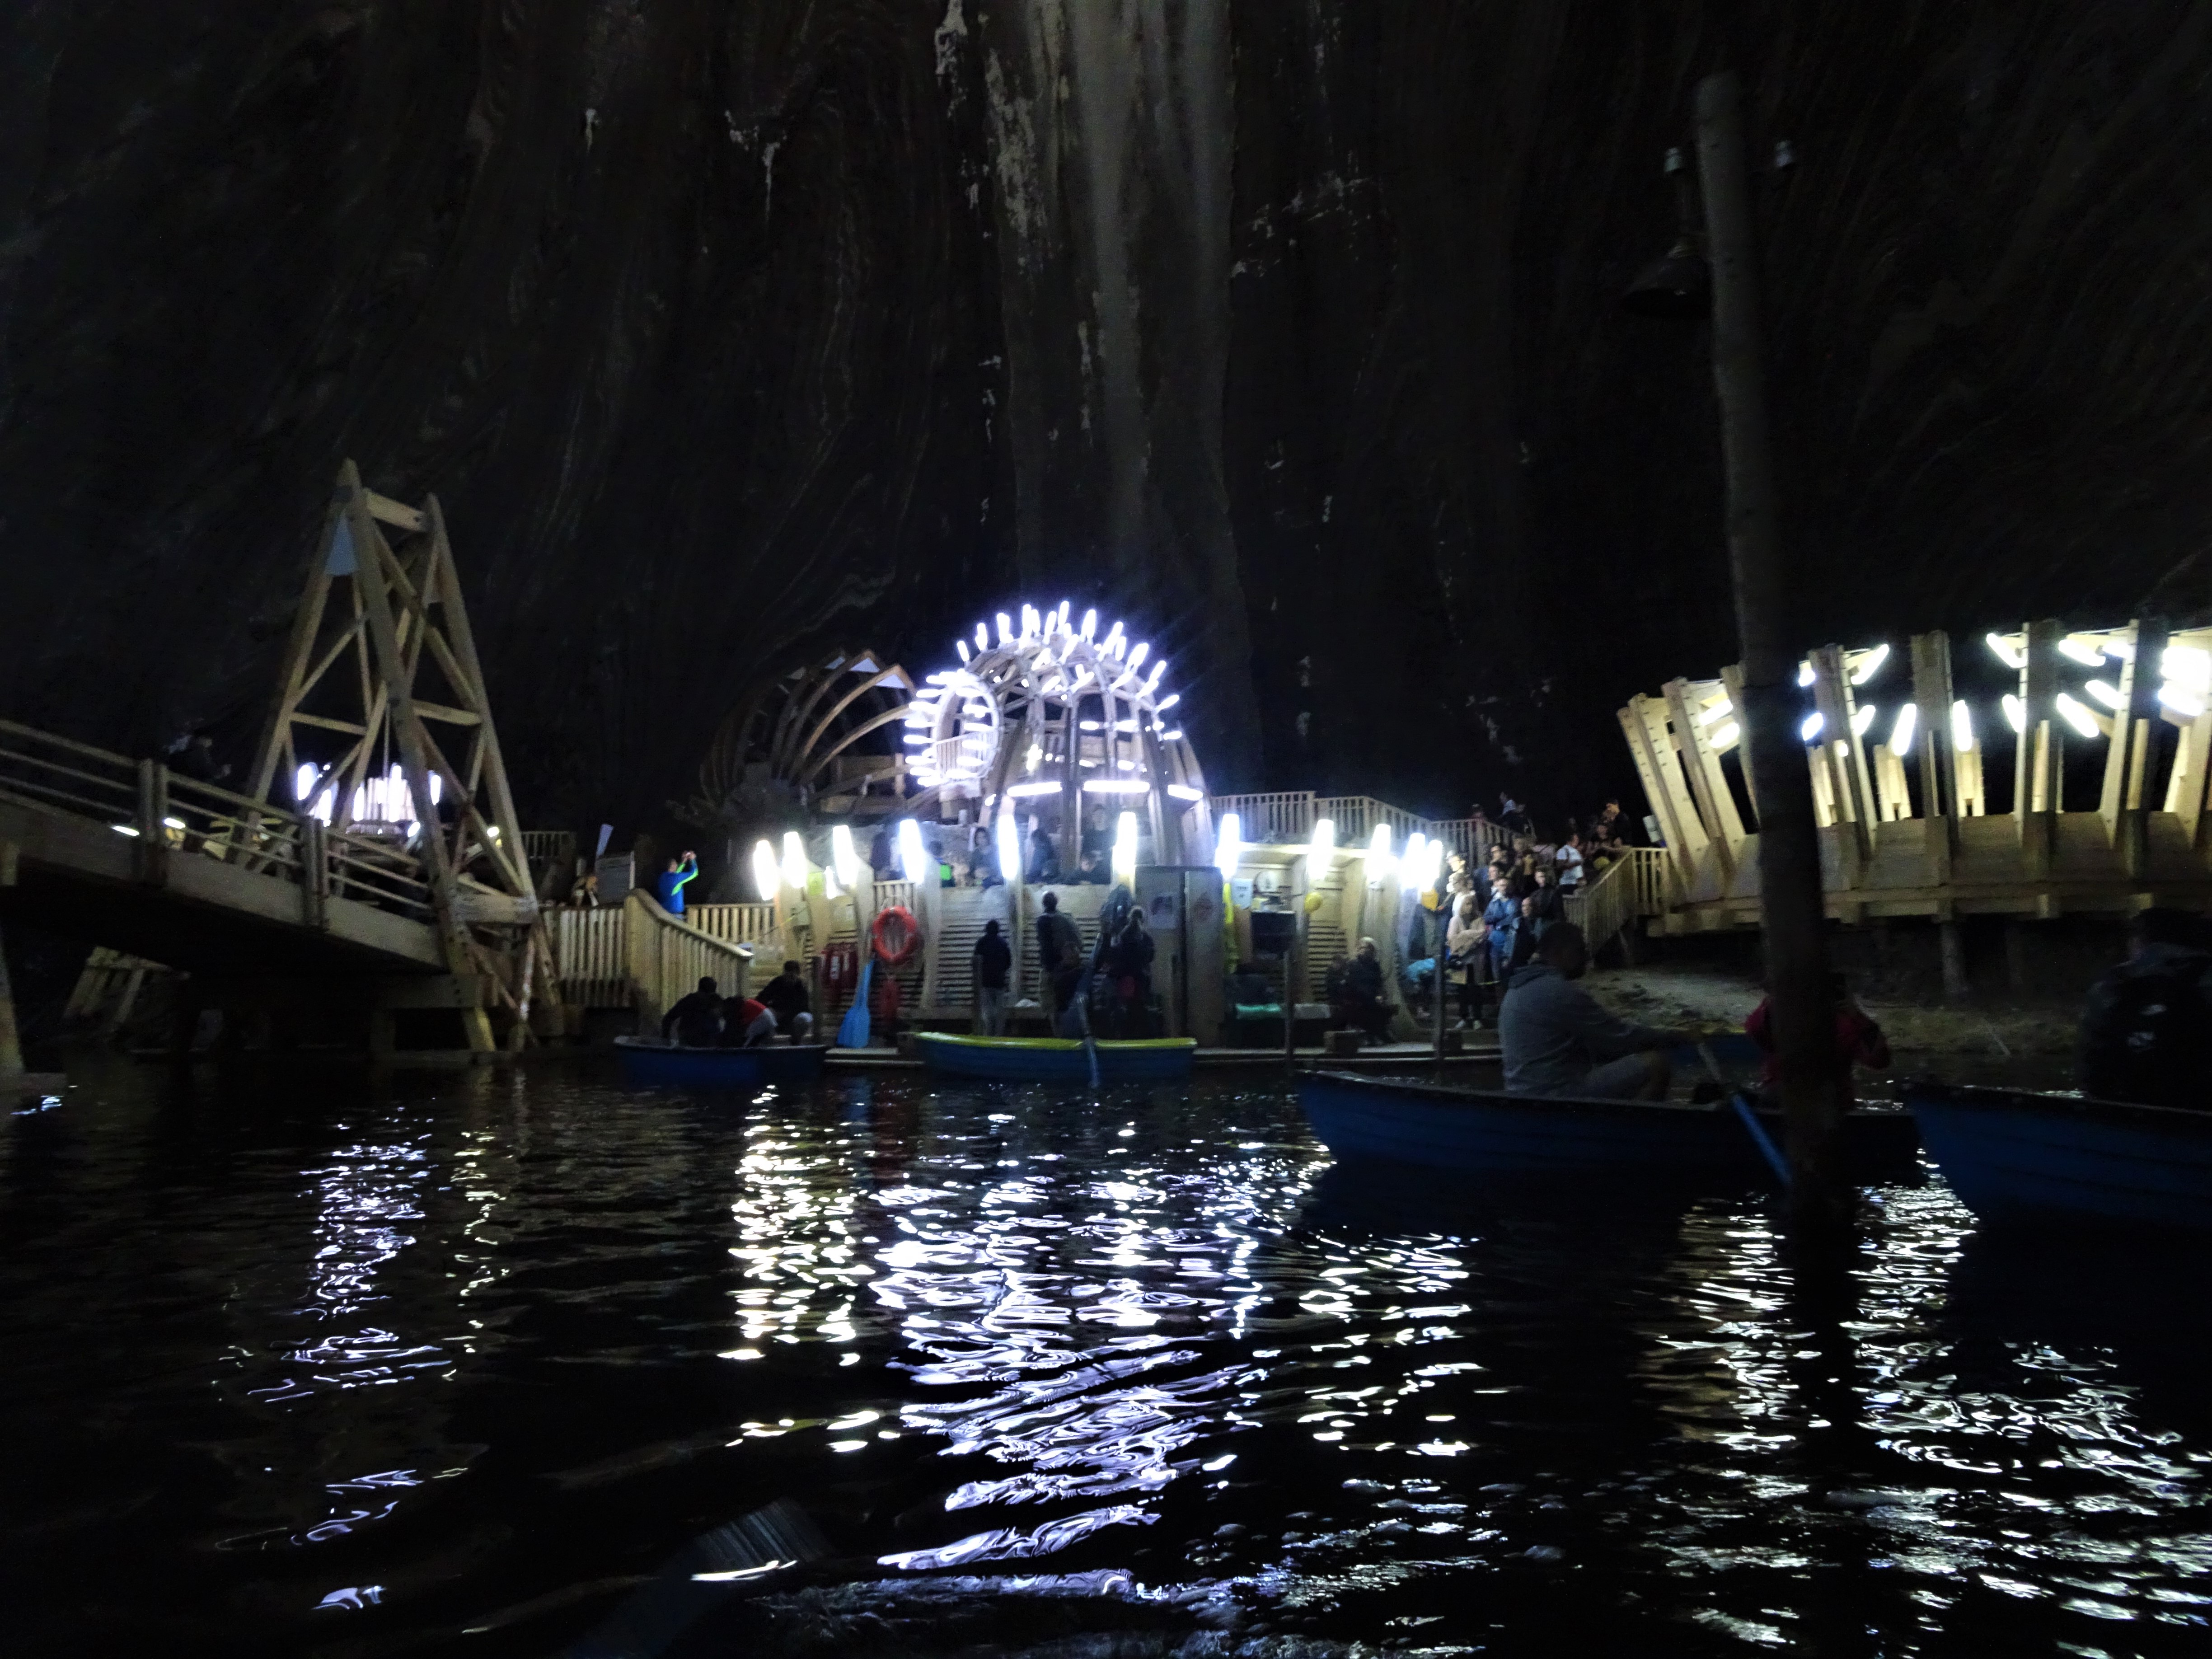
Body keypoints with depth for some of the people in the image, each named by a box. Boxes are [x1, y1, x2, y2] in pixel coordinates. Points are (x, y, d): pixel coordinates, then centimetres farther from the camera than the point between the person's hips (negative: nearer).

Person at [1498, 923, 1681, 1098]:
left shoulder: (1518, 988, 14)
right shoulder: (1561, 991, -16)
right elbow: (1622, 1037, -10)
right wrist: (1673, 1037, 6)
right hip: (1559, 1095, -10)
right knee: (1656, 1064, -9)